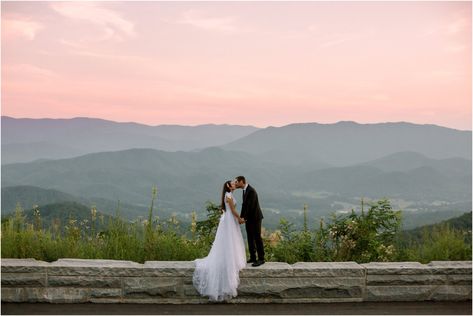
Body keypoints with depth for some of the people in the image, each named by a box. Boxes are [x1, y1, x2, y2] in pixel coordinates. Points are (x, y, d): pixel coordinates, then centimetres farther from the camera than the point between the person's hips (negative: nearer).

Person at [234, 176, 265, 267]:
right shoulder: (245, 190, 8)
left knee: (257, 238, -4)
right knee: (250, 238, 11)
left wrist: (244, 218, -19)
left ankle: (261, 259, 3)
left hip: (255, 218, -9)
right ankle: (252, 257, 18)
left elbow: (250, 206, -23)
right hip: (249, 218, 9)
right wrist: (241, 217, 2)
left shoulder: (251, 191, -21)